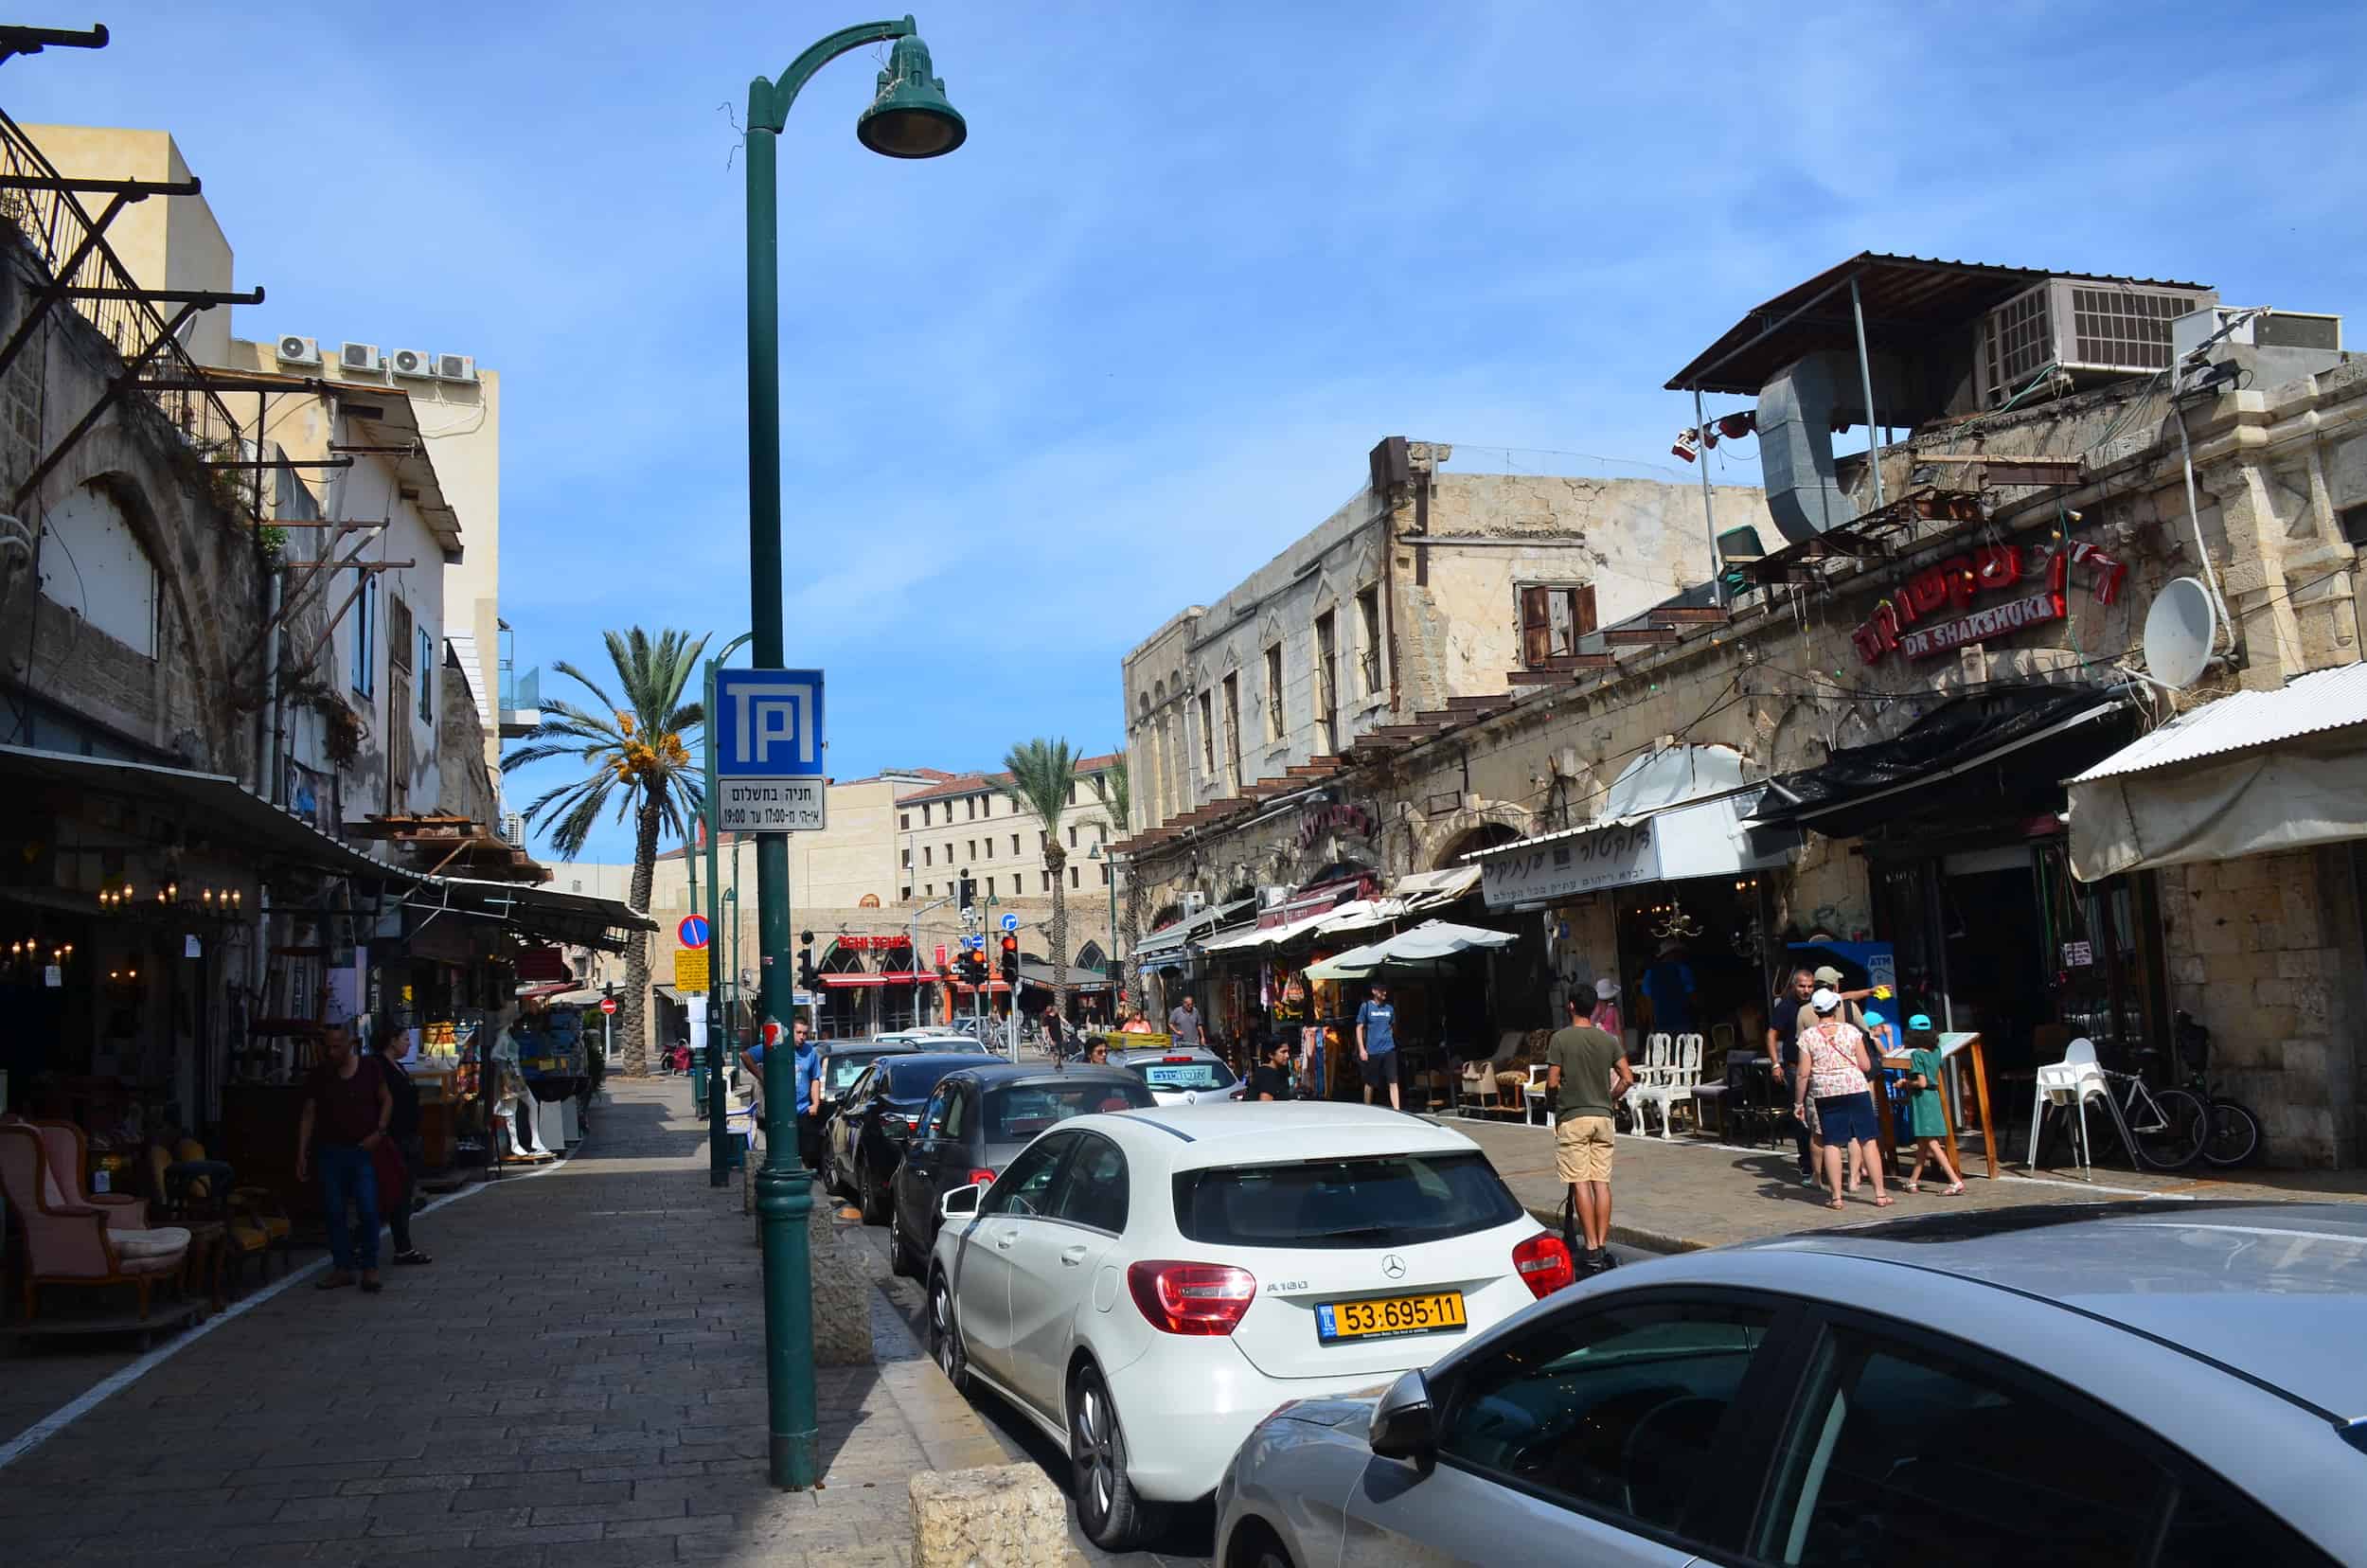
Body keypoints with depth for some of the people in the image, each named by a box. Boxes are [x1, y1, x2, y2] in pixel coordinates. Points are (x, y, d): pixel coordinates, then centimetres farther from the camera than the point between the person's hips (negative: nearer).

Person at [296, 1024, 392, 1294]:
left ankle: (370, 1268, 5)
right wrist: (302, 1154, 3)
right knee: (335, 1212, 5)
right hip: (331, 1151, 2)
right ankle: (343, 1268, 15)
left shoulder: (369, 1070, -1)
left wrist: (379, 1131, -6)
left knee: (368, 1210, -6)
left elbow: (386, 1100, 8)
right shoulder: (318, 1076, 3)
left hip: (364, 1150, -2)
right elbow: (308, 1115, 6)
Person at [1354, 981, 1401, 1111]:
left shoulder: (1389, 1008, 9)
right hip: (1372, 1051, -2)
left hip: (1388, 1050, 2)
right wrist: (1361, 1049, -7)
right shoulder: (1366, 1007, 0)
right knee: (1370, 1083, 7)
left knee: (1393, 1081, -7)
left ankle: (1397, 1110, -10)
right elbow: (1359, 1028, -1)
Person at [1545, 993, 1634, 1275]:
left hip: (1572, 1118, -4)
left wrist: (1553, 1103, 11)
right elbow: (1627, 1079, 2)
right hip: (1602, 1117, 4)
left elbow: (1552, 1083, -10)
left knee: (1580, 1183, -3)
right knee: (1602, 1182, 6)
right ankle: (1603, 1246, 6)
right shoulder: (1608, 1039, 4)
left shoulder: (1560, 1039, -9)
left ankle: (1592, 1250, -6)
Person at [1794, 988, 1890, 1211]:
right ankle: (1880, 1194, 7)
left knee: (1832, 1143, 4)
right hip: (1856, 1088, 0)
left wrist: (1798, 1102, 2)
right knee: (1868, 1140, 6)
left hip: (1825, 1093, 0)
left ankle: (1836, 1197, 4)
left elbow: (1803, 1074, -6)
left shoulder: (1807, 1035, -4)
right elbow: (1865, 1065, 0)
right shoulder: (1851, 1030, -1)